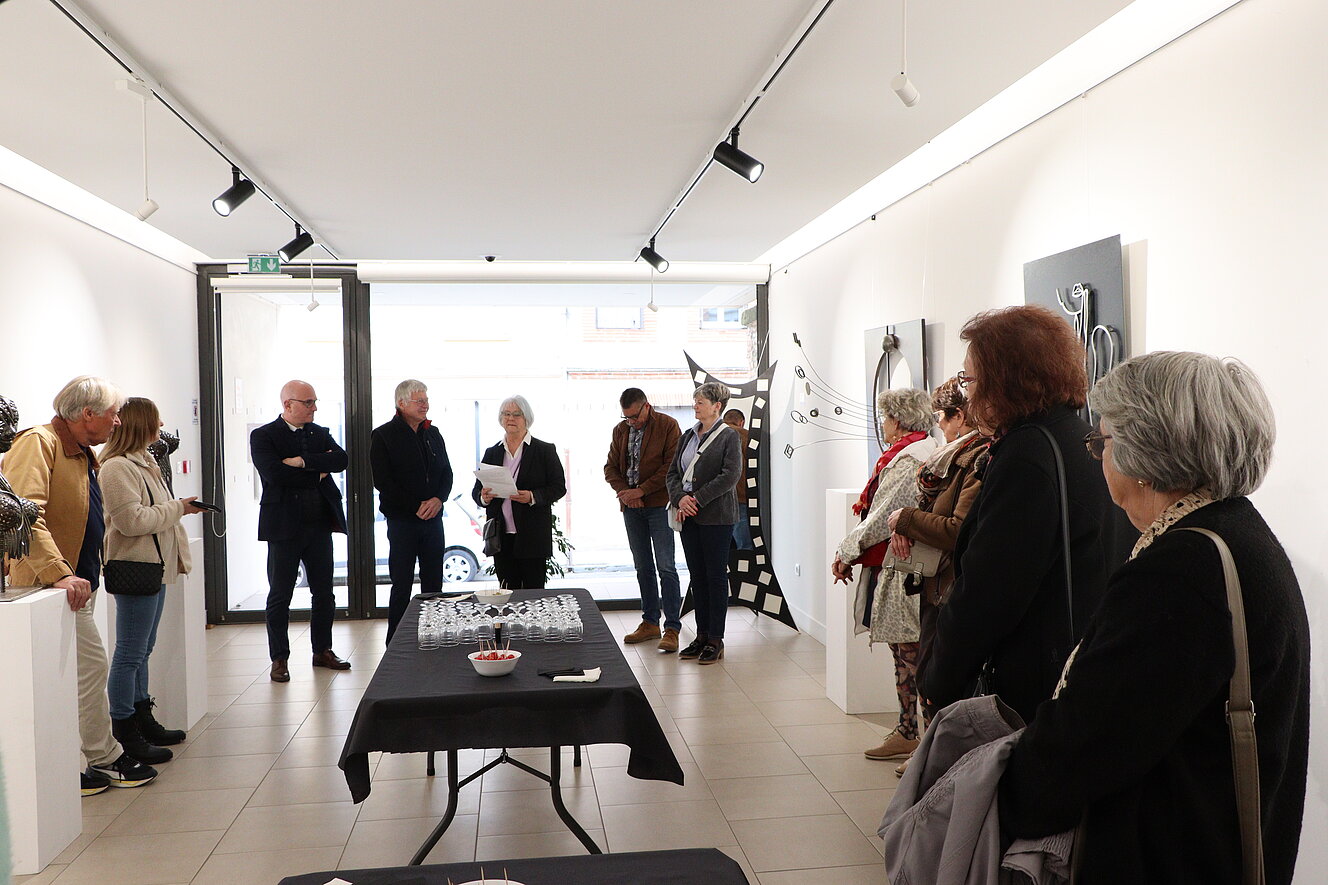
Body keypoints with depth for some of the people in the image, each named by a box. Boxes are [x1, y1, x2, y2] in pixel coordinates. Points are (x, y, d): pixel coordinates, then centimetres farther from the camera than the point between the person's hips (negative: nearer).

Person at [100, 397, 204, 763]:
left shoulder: (143, 462, 17)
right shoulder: (117, 467, -16)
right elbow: (131, 520, -24)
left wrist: (181, 507, 11)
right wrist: (177, 508, -14)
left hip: (154, 568, 11)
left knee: (142, 651, 18)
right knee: (130, 654, -3)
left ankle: (143, 719, 28)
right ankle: (125, 734, 4)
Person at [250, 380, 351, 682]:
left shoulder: (320, 433, 12)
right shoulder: (263, 436, -3)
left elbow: (341, 459, -6)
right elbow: (273, 474, -19)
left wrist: (303, 461, -16)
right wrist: (318, 473, -10)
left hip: (320, 524, 5)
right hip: (284, 526, -5)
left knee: (324, 593, 11)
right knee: (279, 596, 4)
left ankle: (322, 651, 24)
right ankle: (279, 659, 14)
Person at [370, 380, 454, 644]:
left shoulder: (433, 434, 13)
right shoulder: (383, 436, -3)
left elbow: (446, 472, 14)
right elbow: (382, 481, -9)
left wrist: (438, 499, -6)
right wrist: (416, 507, -13)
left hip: (433, 519, 5)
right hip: (402, 521, -5)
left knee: (433, 584, 6)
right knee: (402, 585, -1)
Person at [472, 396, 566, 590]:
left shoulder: (545, 450, 2)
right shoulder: (491, 452, 12)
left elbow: (559, 487, -2)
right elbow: (476, 491, 14)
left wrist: (533, 497, -18)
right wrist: (484, 498, -10)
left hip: (533, 535, -3)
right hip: (501, 536, 3)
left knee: (533, 589, -1)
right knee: (507, 591, 4)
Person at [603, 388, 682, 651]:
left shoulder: (668, 426, -6)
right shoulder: (620, 430, 11)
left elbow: (672, 466, -12)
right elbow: (610, 466, 11)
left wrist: (641, 490, -15)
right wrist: (623, 491, -7)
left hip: (659, 504, -5)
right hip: (631, 507, 6)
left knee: (665, 567, -7)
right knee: (643, 567, 12)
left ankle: (672, 628, -4)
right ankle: (650, 623, 21)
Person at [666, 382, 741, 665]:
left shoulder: (729, 436, -6)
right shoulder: (688, 435, 13)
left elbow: (730, 475, -15)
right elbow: (673, 472, 11)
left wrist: (697, 499, -17)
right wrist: (680, 498, -7)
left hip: (716, 516, -6)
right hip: (688, 515, 6)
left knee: (716, 576, 0)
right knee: (697, 576, 10)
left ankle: (715, 640, 7)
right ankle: (701, 636, 18)